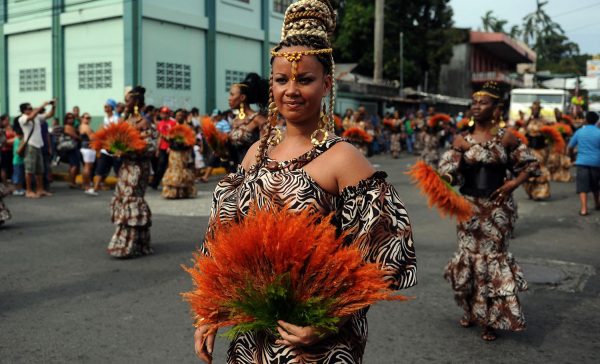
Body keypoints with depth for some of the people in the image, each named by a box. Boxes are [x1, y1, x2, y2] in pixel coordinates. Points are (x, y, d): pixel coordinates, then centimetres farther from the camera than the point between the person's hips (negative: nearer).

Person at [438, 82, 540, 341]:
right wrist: (441, 177, -29)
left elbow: (531, 164, 6)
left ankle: (492, 318, 13)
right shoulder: (461, 139, 1)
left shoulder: (506, 137, -1)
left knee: (493, 254, 1)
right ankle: (472, 310, 28)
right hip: (469, 204, 2)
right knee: (470, 254, 9)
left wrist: (513, 184, -8)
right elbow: (450, 171, -7)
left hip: (497, 205, -2)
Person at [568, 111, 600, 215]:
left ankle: (584, 208, -16)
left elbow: (570, 147, 8)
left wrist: (572, 153, 28)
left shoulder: (579, 132, 1)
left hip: (582, 162, -1)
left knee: (583, 186, -3)